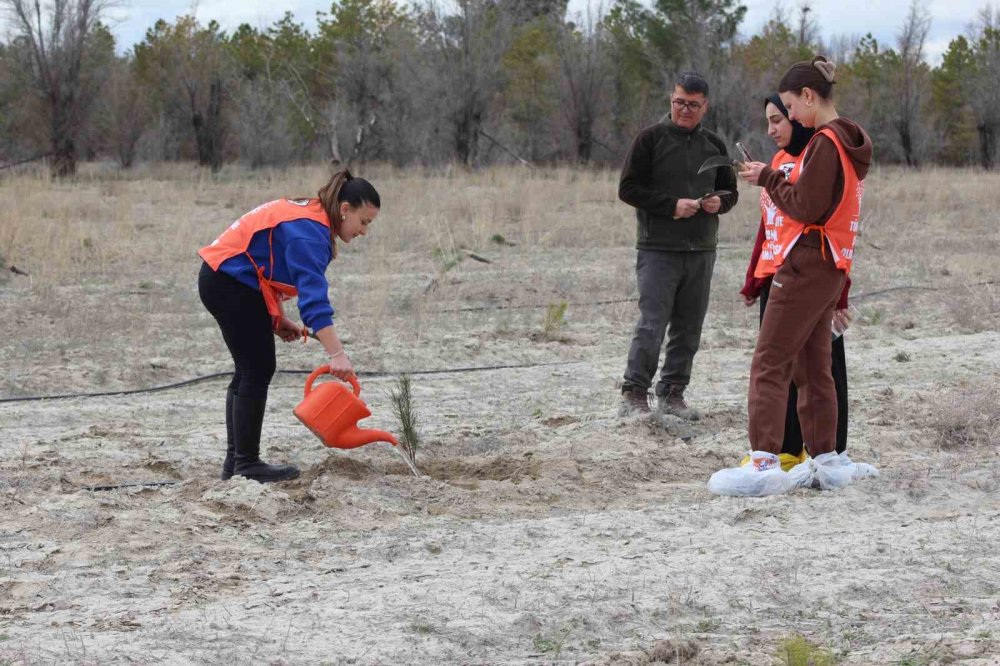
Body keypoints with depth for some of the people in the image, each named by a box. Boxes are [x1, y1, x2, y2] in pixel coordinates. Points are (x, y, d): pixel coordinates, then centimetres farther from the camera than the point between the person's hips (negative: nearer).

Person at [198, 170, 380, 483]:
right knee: (258, 370, -7)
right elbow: (314, 296, -32)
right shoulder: (309, 231, -21)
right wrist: (336, 354, -38)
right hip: (233, 282, -11)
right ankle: (247, 464, -4)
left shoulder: (309, 217, 11)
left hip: (219, 279, 11)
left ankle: (235, 461, 16)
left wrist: (277, 320, 7)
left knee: (250, 370, 13)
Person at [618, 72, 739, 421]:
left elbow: (730, 191, 22)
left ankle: (672, 393, 16)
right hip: (658, 250, -5)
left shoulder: (713, 145, 13)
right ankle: (634, 394, -5)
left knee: (688, 329, 7)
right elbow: (628, 188, -6)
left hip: (702, 251, 5)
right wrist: (672, 205, -15)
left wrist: (719, 202, -3)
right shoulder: (651, 139, -2)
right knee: (652, 324, -11)